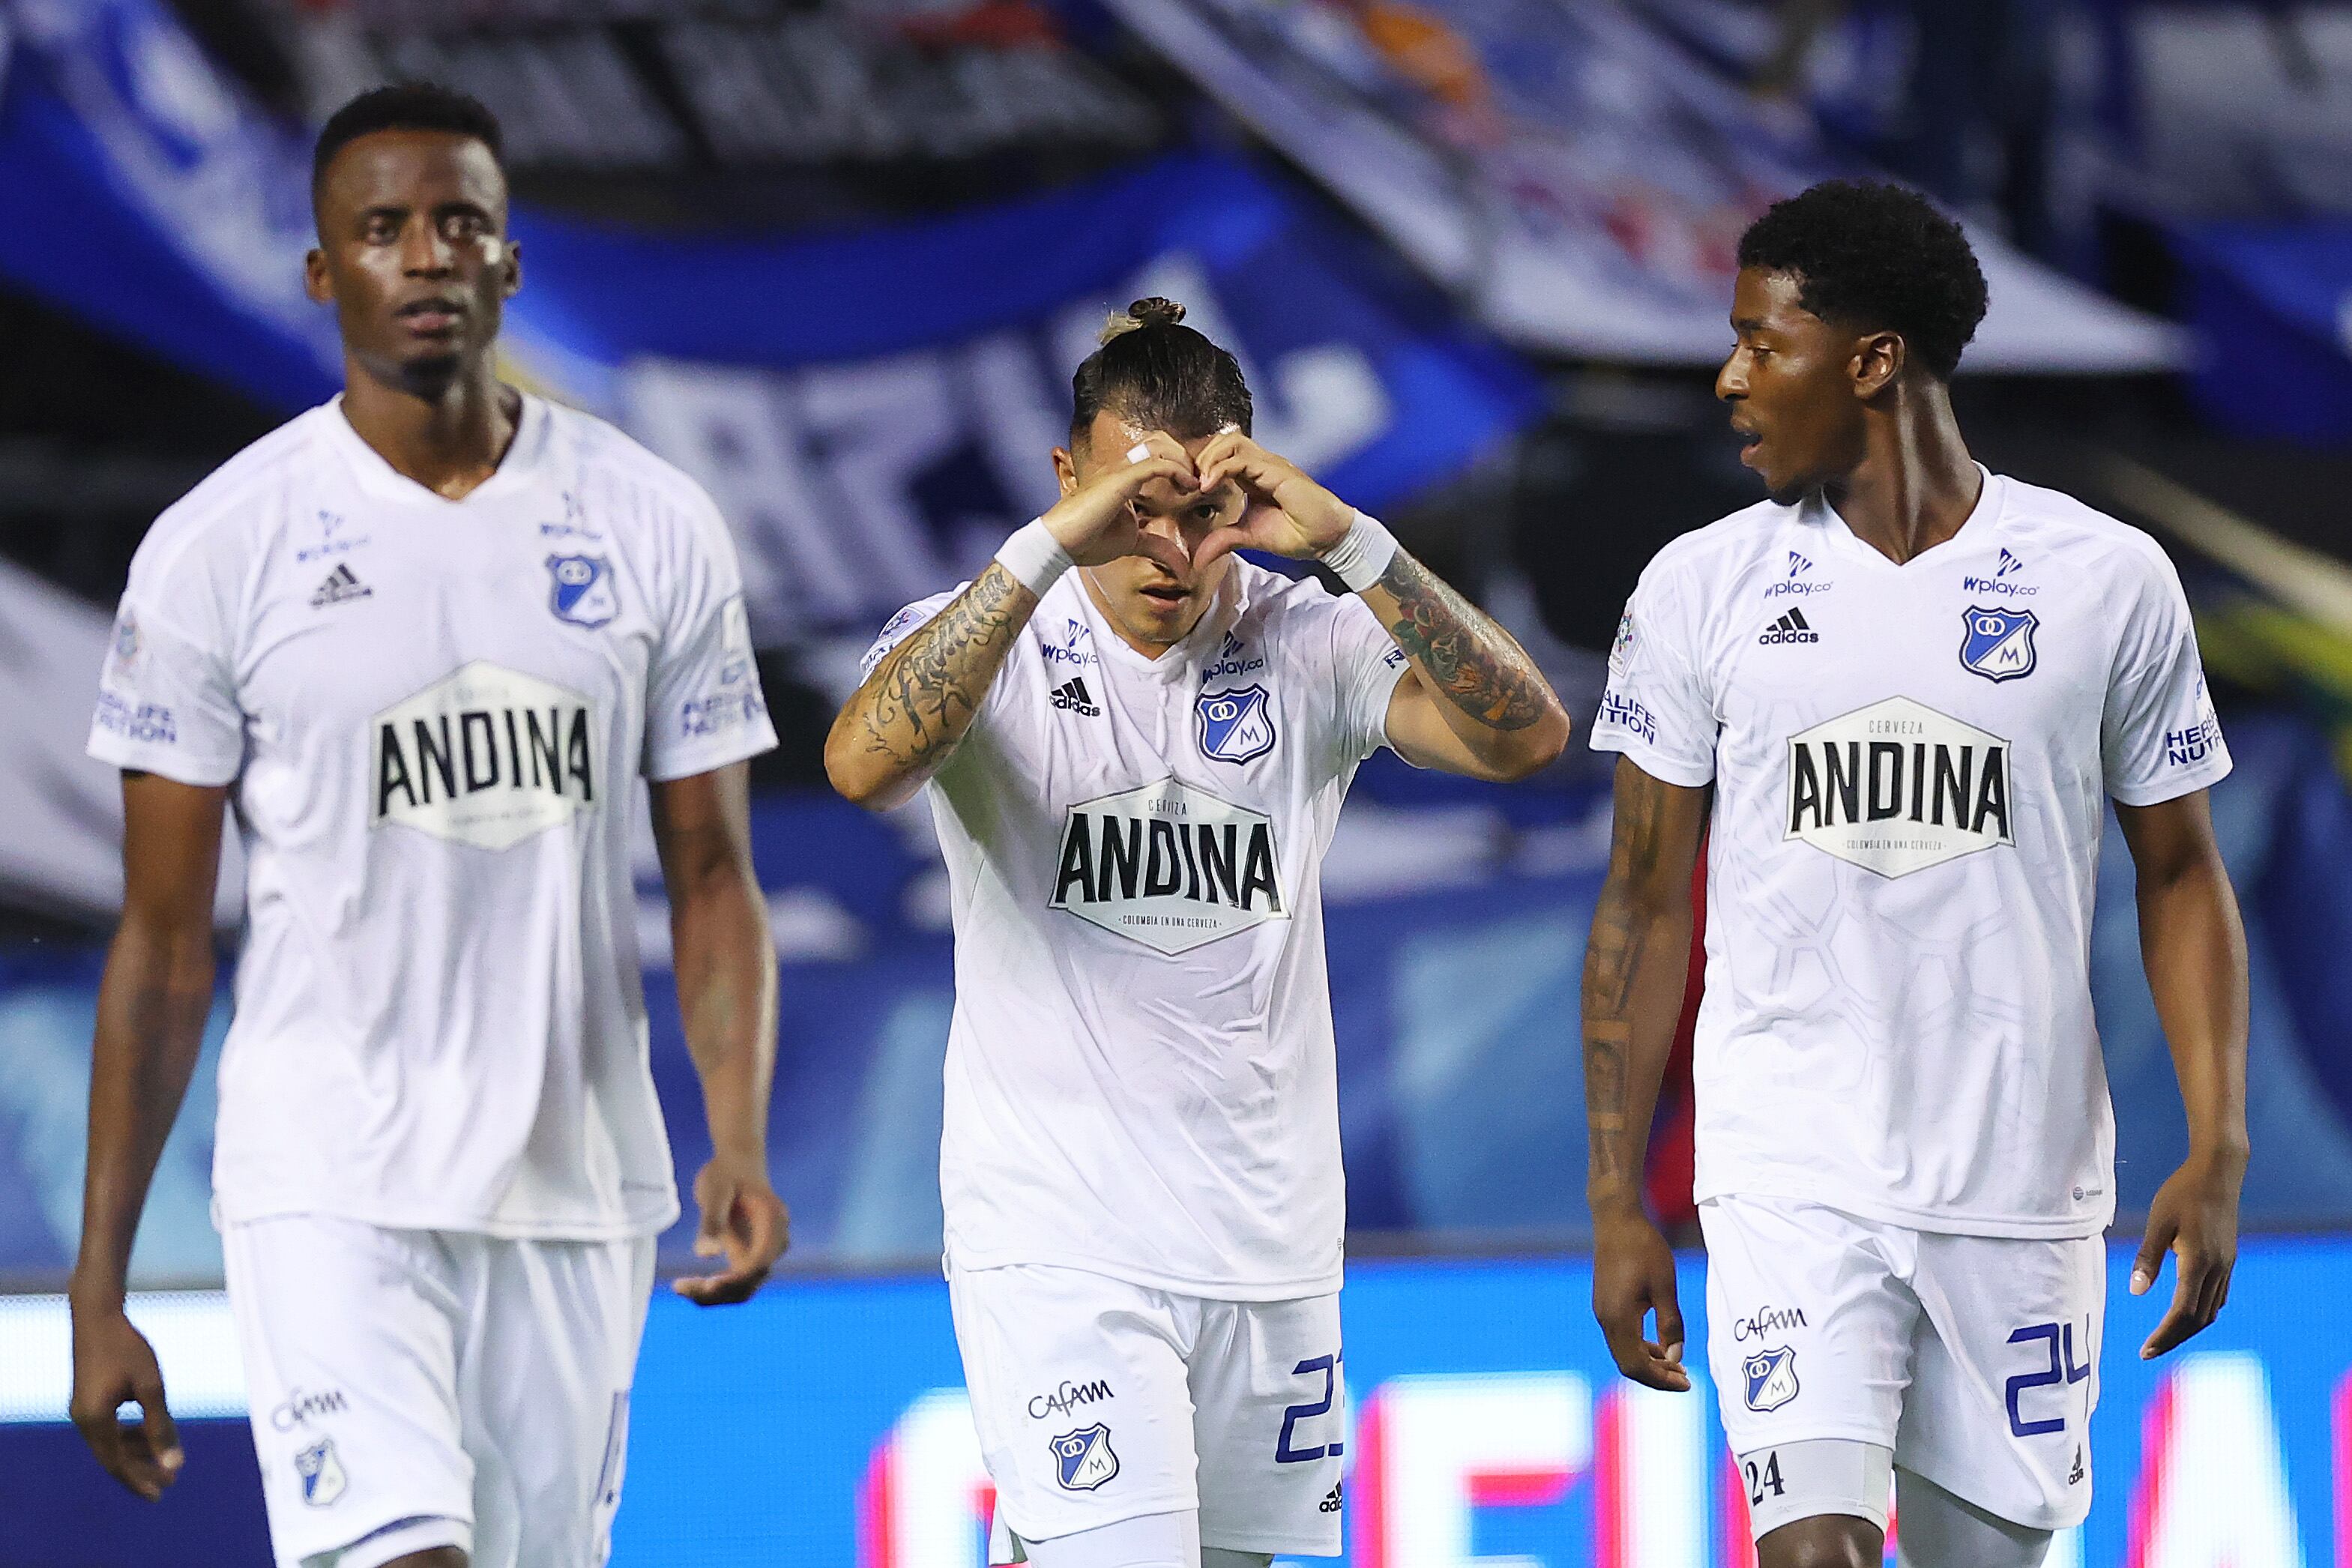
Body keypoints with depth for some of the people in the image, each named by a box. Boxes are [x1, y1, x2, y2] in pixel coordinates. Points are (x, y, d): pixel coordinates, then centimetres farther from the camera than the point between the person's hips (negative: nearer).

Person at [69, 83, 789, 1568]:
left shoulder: (655, 527, 4)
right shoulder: (217, 548, -3)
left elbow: (712, 875, 7)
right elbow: (162, 941, 1)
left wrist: (741, 1140, -11)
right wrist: (99, 1291, -2)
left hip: (577, 1191, 3)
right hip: (328, 1186, -3)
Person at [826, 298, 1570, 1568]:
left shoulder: (1307, 644, 3)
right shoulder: (985, 638, -2)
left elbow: (1524, 737, -11)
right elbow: (864, 763, -24)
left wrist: (1353, 546, -21)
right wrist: (1050, 546, -28)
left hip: (1269, 1246, 4)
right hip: (1057, 1240, -4)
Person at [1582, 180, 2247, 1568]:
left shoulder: (2109, 581, 1)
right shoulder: (1701, 589, 3)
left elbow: (2182, 876, 7)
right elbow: (1647, 903, 7)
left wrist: (2218, 1151, -4)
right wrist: (1617, 1204, 3)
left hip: (2024, 1193, 1)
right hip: (1793, 1182, 0)